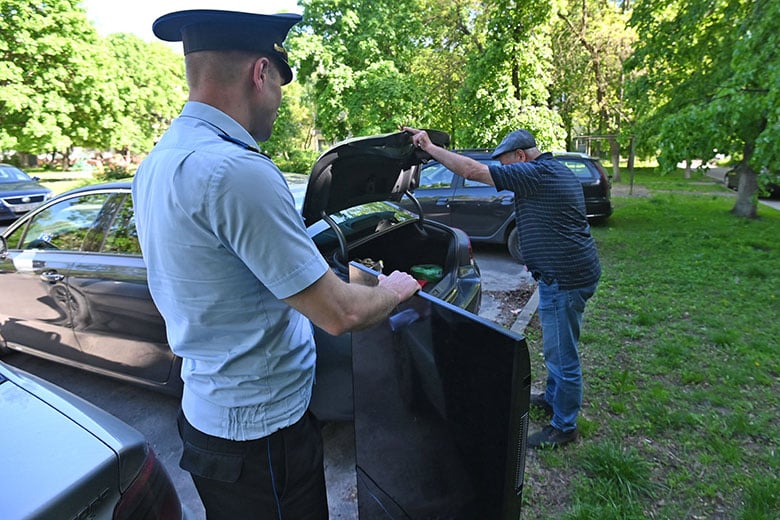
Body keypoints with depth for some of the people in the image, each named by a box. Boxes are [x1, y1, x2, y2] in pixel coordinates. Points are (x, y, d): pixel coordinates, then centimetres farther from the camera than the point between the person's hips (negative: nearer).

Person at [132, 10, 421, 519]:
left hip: (207, 410, 9)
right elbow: (340, 314, -26)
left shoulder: (158, 162, 3)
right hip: (260, 432, -8)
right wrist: (393, 289, -5)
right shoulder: (236, 171, -28)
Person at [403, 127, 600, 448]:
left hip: (564, 278, -11)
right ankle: (553, 399, 44)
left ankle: (564, 427, 20)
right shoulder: (559, 173, 14)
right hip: (572, 272, 11)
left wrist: (430, 148, -13)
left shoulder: (535, 174, -18)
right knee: (556, 348, 25)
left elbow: (473, 171, -22)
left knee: (562, 355, 4)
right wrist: (537, 259, 24)